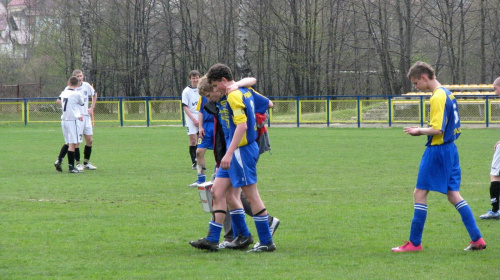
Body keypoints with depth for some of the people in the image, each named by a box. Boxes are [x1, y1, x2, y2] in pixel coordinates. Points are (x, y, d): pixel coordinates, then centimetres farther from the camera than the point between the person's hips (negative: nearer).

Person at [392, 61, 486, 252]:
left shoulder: (437, 98, -17)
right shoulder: (448, 94, 13)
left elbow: (437, 129, -22)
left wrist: (419, 131, -6)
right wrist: (422, 130, 12)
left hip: (437, 151, -10)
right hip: (450, 149, 10)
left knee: (420, 194, -2)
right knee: (453, 195, 11)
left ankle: (414, 242, 2)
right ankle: (477, 239, 7)